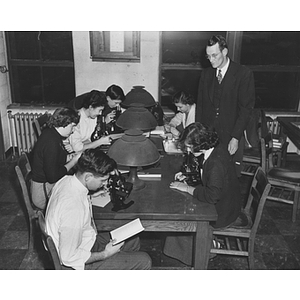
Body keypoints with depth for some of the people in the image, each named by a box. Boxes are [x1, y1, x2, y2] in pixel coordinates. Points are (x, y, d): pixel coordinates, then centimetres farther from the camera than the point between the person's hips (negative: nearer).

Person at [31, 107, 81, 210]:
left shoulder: (50, 132, 5)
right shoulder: (51, 142, -26)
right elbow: (53, 176, -29)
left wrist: (69, 157, 1)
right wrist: (74, 161, -18)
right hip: (44, 192, -10)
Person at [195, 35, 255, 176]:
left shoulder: (244, 74, -6)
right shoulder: (206, 74, 9)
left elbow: (246, 108, -9)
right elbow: (200, 105, 11)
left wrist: (235, 138, -14)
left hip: (232, 138, -3)